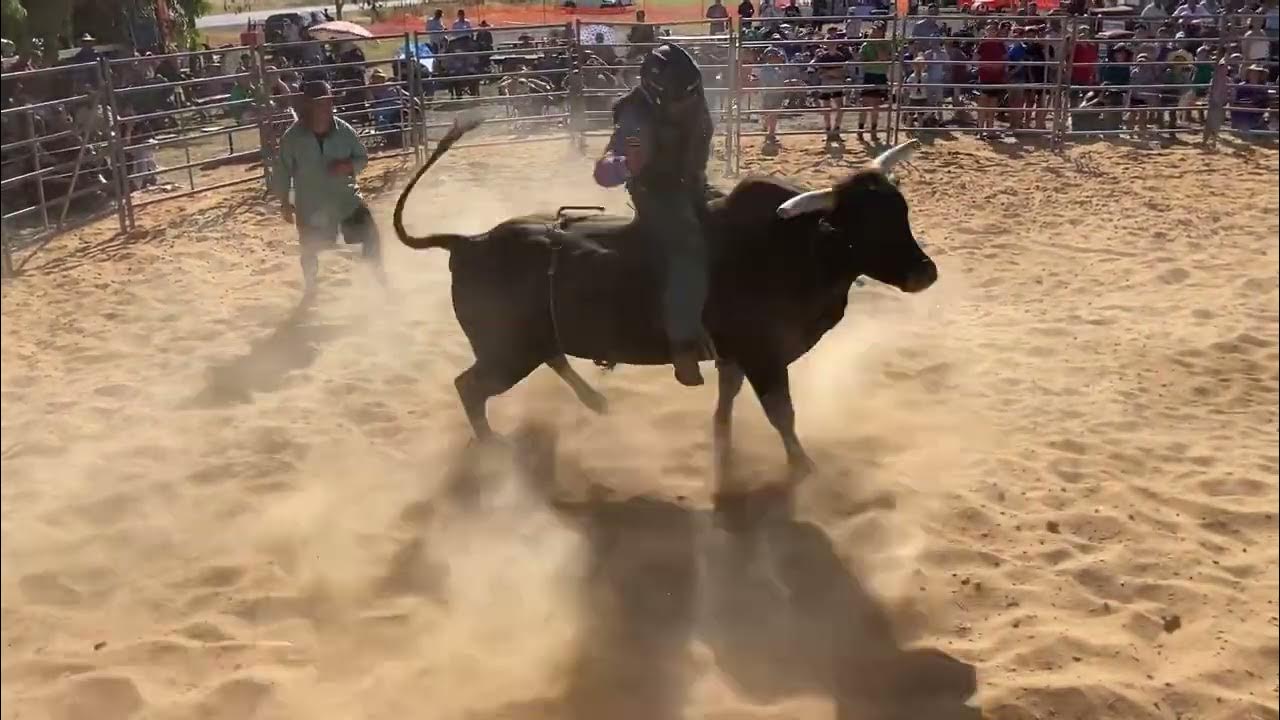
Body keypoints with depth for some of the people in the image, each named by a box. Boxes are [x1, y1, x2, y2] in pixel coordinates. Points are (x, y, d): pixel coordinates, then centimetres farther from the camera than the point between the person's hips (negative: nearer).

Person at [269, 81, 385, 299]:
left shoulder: (344, 130, -9)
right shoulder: (292, 137, -15)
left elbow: (362, 158, 2)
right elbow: (282, 171, -6)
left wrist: (349, 166, -20)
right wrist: (284, 203, -4)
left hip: (346, 198, 1)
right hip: (311, 205, -1)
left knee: (370, 234, -3)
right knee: (310, 249, 12)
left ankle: (380, 276, 20)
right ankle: (310, 288, 36)